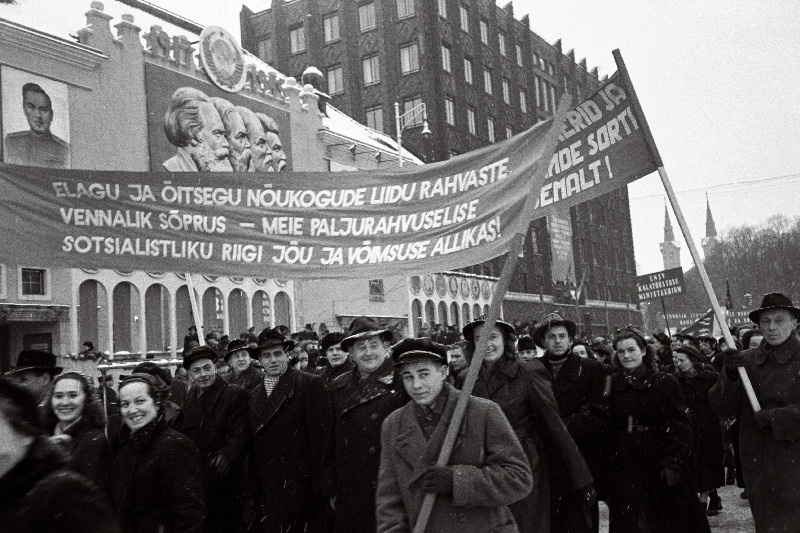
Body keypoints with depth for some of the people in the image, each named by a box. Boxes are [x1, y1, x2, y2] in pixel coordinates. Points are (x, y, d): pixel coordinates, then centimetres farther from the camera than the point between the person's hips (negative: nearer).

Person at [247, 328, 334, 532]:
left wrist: (324, 485, -12)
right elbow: (253, 443, 13)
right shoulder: (253, 395, 13)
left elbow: (323, 434, -8)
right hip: (267, 491, 5)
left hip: (301, 487, -4)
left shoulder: (310, 384, -5)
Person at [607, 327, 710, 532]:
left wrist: (672, 463, -16)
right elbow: (609, 428, 8)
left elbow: (680, 426, -9)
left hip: (659, 468, -3)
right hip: (623, 469, 3)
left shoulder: (664, 382, -6)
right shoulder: (613, 385, 5)